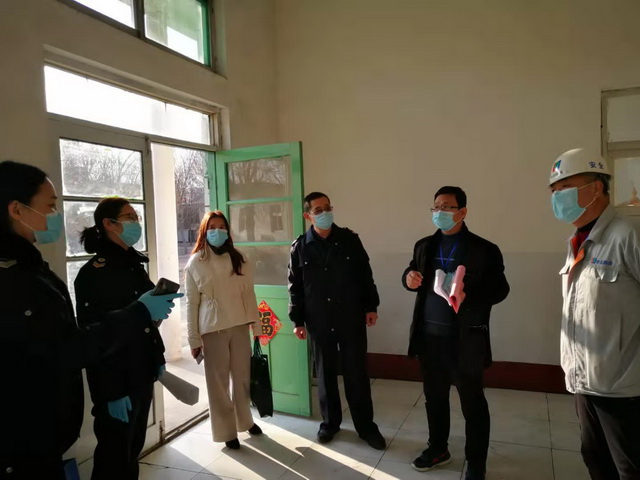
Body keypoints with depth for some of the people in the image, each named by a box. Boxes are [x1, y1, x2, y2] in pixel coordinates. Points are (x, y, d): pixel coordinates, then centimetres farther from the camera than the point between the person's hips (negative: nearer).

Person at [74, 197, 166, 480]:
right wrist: (111, 391, -20)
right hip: (116, 383, -8)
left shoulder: (134, 265, 10)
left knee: (133, 450, 21)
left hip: (142, 376, 8)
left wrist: (159, 359, 14)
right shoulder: (94, 272, -16)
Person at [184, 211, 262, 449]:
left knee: (243, 376, 13)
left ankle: (245, 420, 35)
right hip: (212, 329, -2)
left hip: (239, 325, 2)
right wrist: (194, 339, -2)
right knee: (218, 381, 6)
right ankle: (226, 431, 21)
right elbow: (192, 304, -1)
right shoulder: (194, 264, -1)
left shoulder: (239, 259, 4)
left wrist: (255, 321, 1)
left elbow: (249, 292, 6)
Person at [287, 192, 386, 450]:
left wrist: (371, 306, 3)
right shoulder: (300, 247, -1)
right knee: (325, 373, 12)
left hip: (351, 318, 0)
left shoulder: (350, 239, -1)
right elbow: (295, 286, 3)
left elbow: (365, 274, 5)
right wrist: (297, 320, 2)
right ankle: (330, 422, 30)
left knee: (357, 373, 6)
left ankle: (366, 426, 21)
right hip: (318, 321, 1)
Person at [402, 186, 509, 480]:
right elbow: (413, 275, 15)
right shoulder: (424, 246, 8)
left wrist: (468, 296, -28)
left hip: (465, 339, -5)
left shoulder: (483, 249, -8)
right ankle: (437, 449, 38)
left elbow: (500, 289, -10)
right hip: (429, 336, 5)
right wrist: (409, 277, -9)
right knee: (434, 397, 19)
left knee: (472, 403, 9)